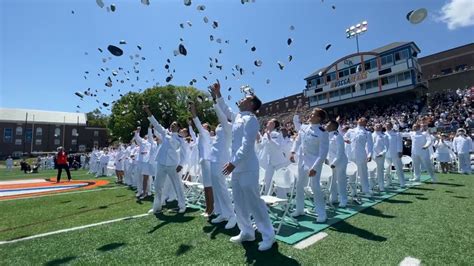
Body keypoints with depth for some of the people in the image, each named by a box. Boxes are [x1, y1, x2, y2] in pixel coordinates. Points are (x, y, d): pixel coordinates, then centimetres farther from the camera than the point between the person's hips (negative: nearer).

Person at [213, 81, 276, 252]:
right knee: (239, 203, 16)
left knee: (254, 202, -1)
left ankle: (268, 236, 16)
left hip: (247, 169, -9)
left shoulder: (250, 119, -13)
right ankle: (246, 232, 32)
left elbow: (246, 145, -21)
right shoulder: (237, 117, 12)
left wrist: (233, 163, -26)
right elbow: (225, 110, 34)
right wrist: (218, 95, 28)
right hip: (237, 168, 9)